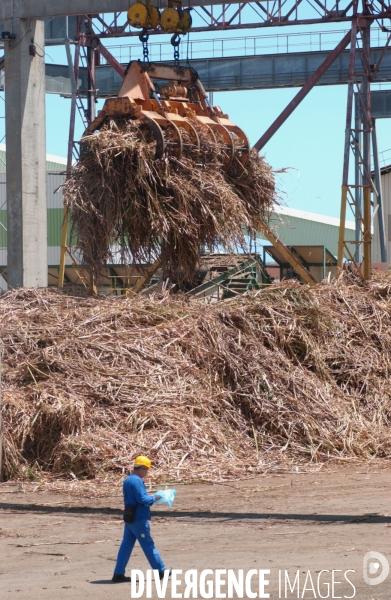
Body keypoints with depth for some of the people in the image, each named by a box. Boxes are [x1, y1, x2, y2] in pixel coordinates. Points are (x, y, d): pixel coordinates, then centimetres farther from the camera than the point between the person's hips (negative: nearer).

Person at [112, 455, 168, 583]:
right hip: (139, 519, -9)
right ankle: (161, 571, 11)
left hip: (129, 518, 9)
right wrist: (154, 498, -5)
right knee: (148, 545, 1)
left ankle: (118, 574, 4)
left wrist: (150, 499, 12)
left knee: (126, 545, 7)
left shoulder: (128, 480, 14)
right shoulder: (136, 481, -17)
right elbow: (142, 499, -22)